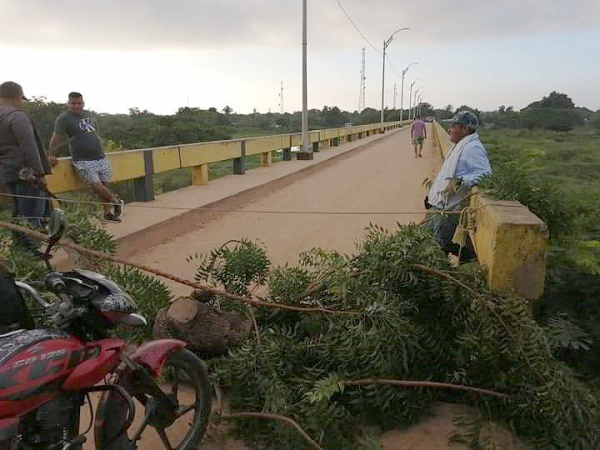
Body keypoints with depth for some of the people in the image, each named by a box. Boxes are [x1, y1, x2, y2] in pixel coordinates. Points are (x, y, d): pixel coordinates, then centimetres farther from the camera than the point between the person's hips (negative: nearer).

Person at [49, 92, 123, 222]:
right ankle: (116, 201, 9)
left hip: (100, 158, 6)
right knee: (97, 186, -15)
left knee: (105, 185, 5)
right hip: (83, 161, -6)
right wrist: (52, 155, -13)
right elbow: (56, 137, -9)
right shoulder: (64, 118, -4)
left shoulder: (88, 115, 15)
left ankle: (108, 213, 16)